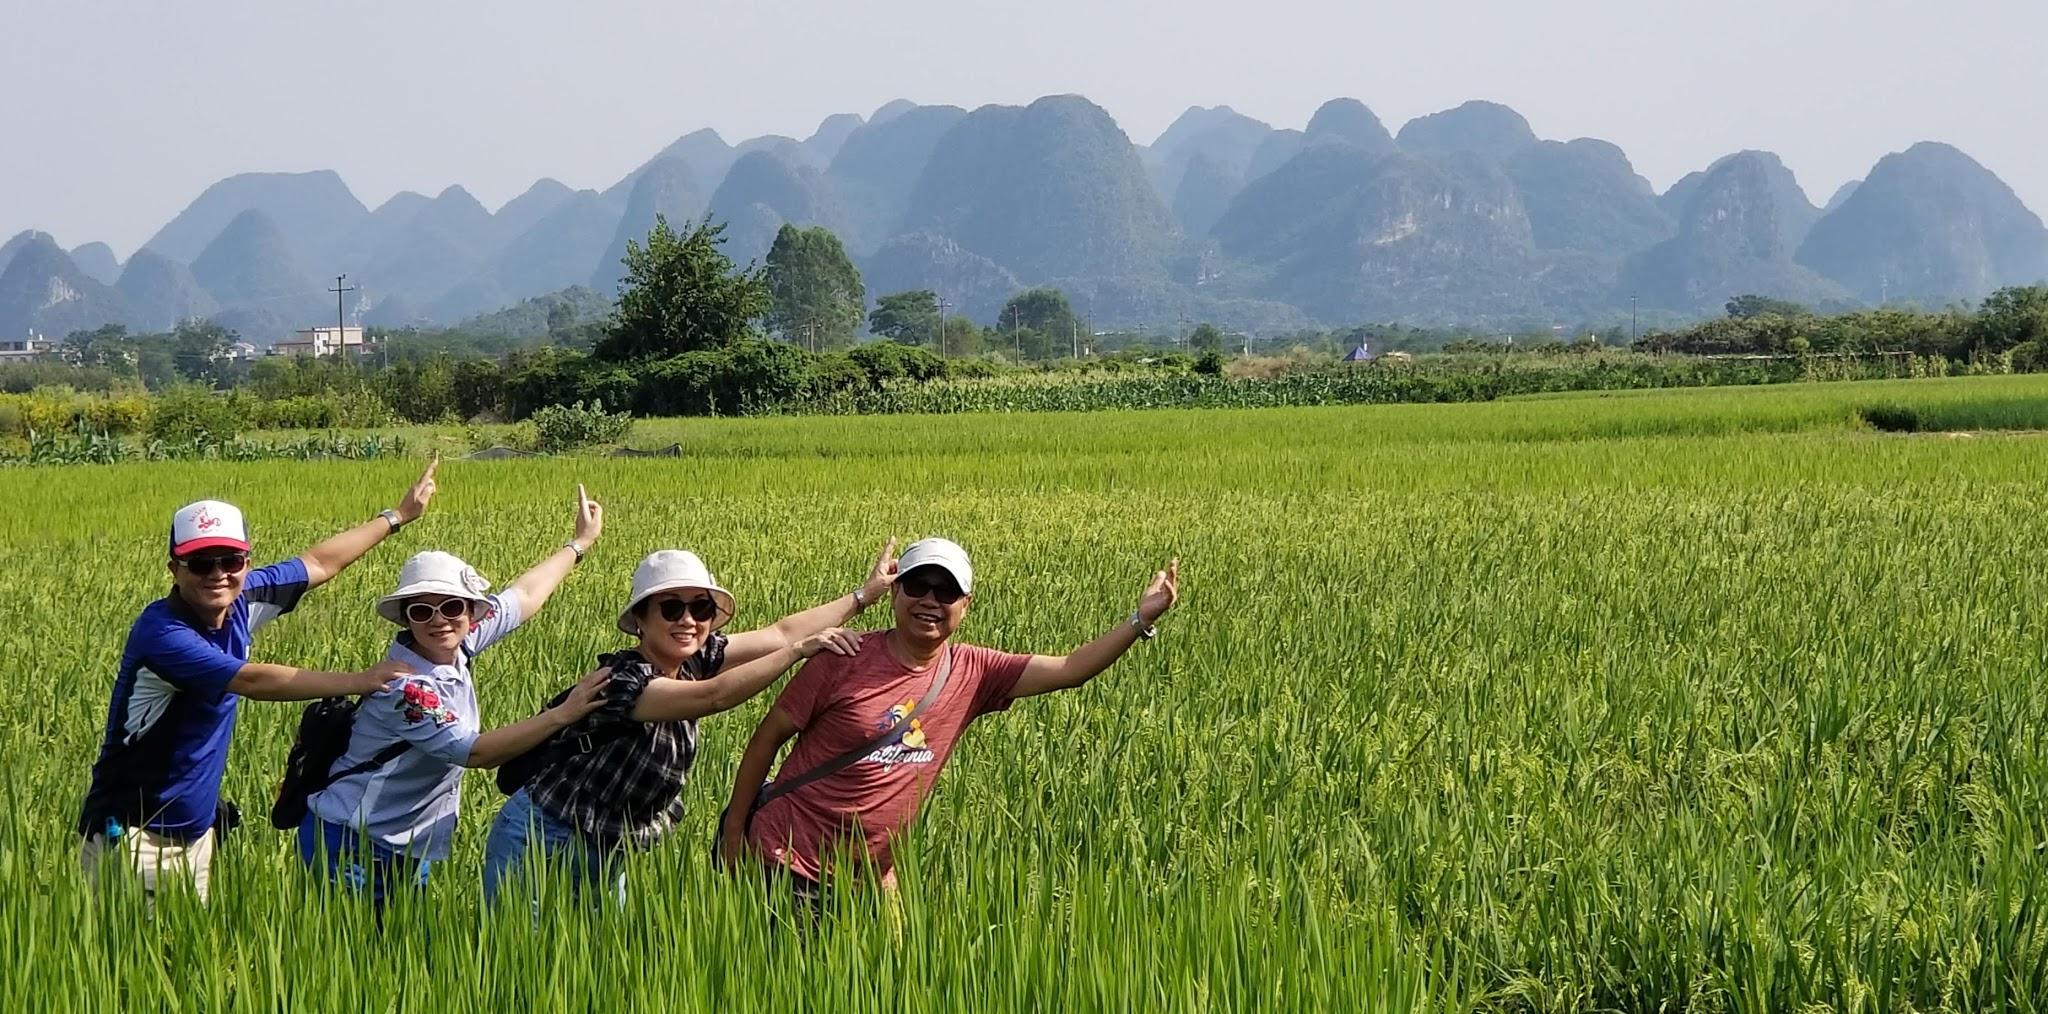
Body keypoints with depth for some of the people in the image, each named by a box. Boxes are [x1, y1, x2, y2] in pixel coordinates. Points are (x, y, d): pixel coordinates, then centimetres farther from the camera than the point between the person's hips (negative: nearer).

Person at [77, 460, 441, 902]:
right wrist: (362, 681, -16)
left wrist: (398, 515, 22)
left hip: (196, 832, 7)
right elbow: (254, 682, -23)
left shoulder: (240, 601, 0)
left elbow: (319, 563, 15)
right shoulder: (161, 631, -22)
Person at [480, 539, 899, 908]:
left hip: (606, 857, 8)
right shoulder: (622, 680, -26)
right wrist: (800, 650, -41)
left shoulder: (693, 661, -3)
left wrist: (864, 595, 2)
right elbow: (713, 697, -38)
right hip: (541, 845, -8)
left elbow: (779, 633, 1)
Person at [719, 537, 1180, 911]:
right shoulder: (847, 660, -11)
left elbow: (1070, 670, -2)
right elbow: (768, 737, -5)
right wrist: (733, 833, -6)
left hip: (865, 874, 5)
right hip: (784, 864, -5)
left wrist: (1141, 619, -14)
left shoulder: (972, 674, 1)